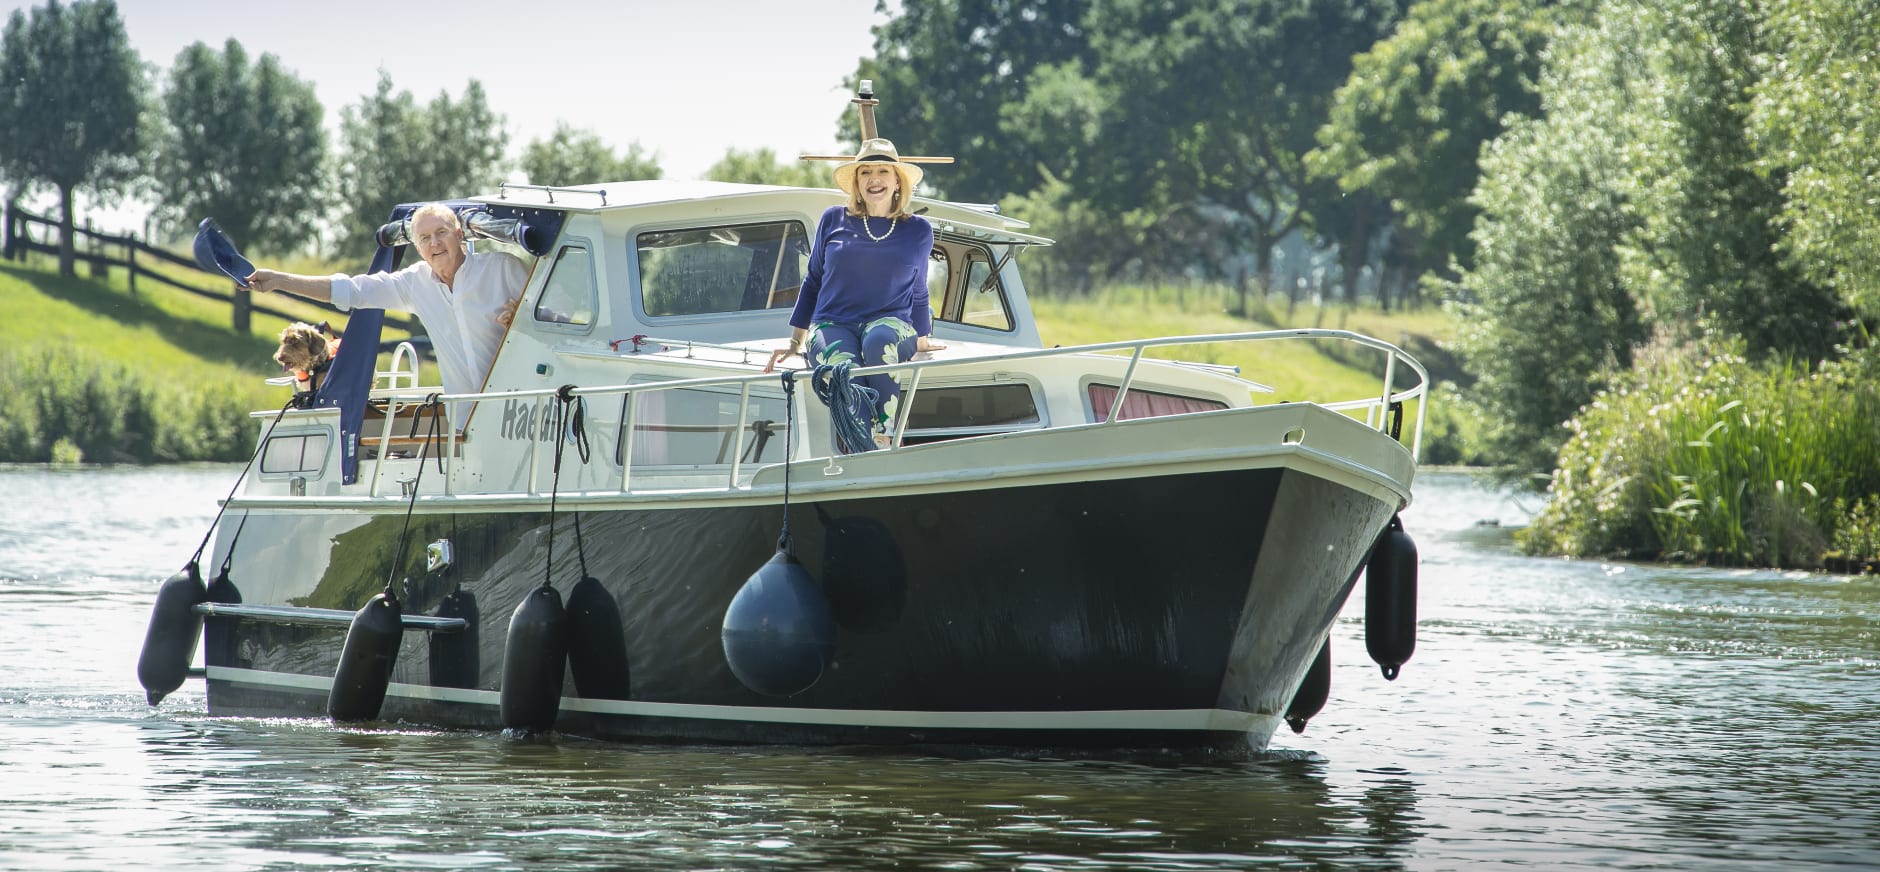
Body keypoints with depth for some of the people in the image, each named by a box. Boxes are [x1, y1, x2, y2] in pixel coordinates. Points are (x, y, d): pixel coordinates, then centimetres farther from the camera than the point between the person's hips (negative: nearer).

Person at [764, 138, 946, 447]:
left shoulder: (918, 231, 12)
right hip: (832, 325, 0)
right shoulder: (833, 221, 11)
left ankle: (883, 441, -39)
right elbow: (812, 282, 19)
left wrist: (921, 339, 23)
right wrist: (795, 343, 18)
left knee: (879, 338, -40)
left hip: (891, 322, 0)